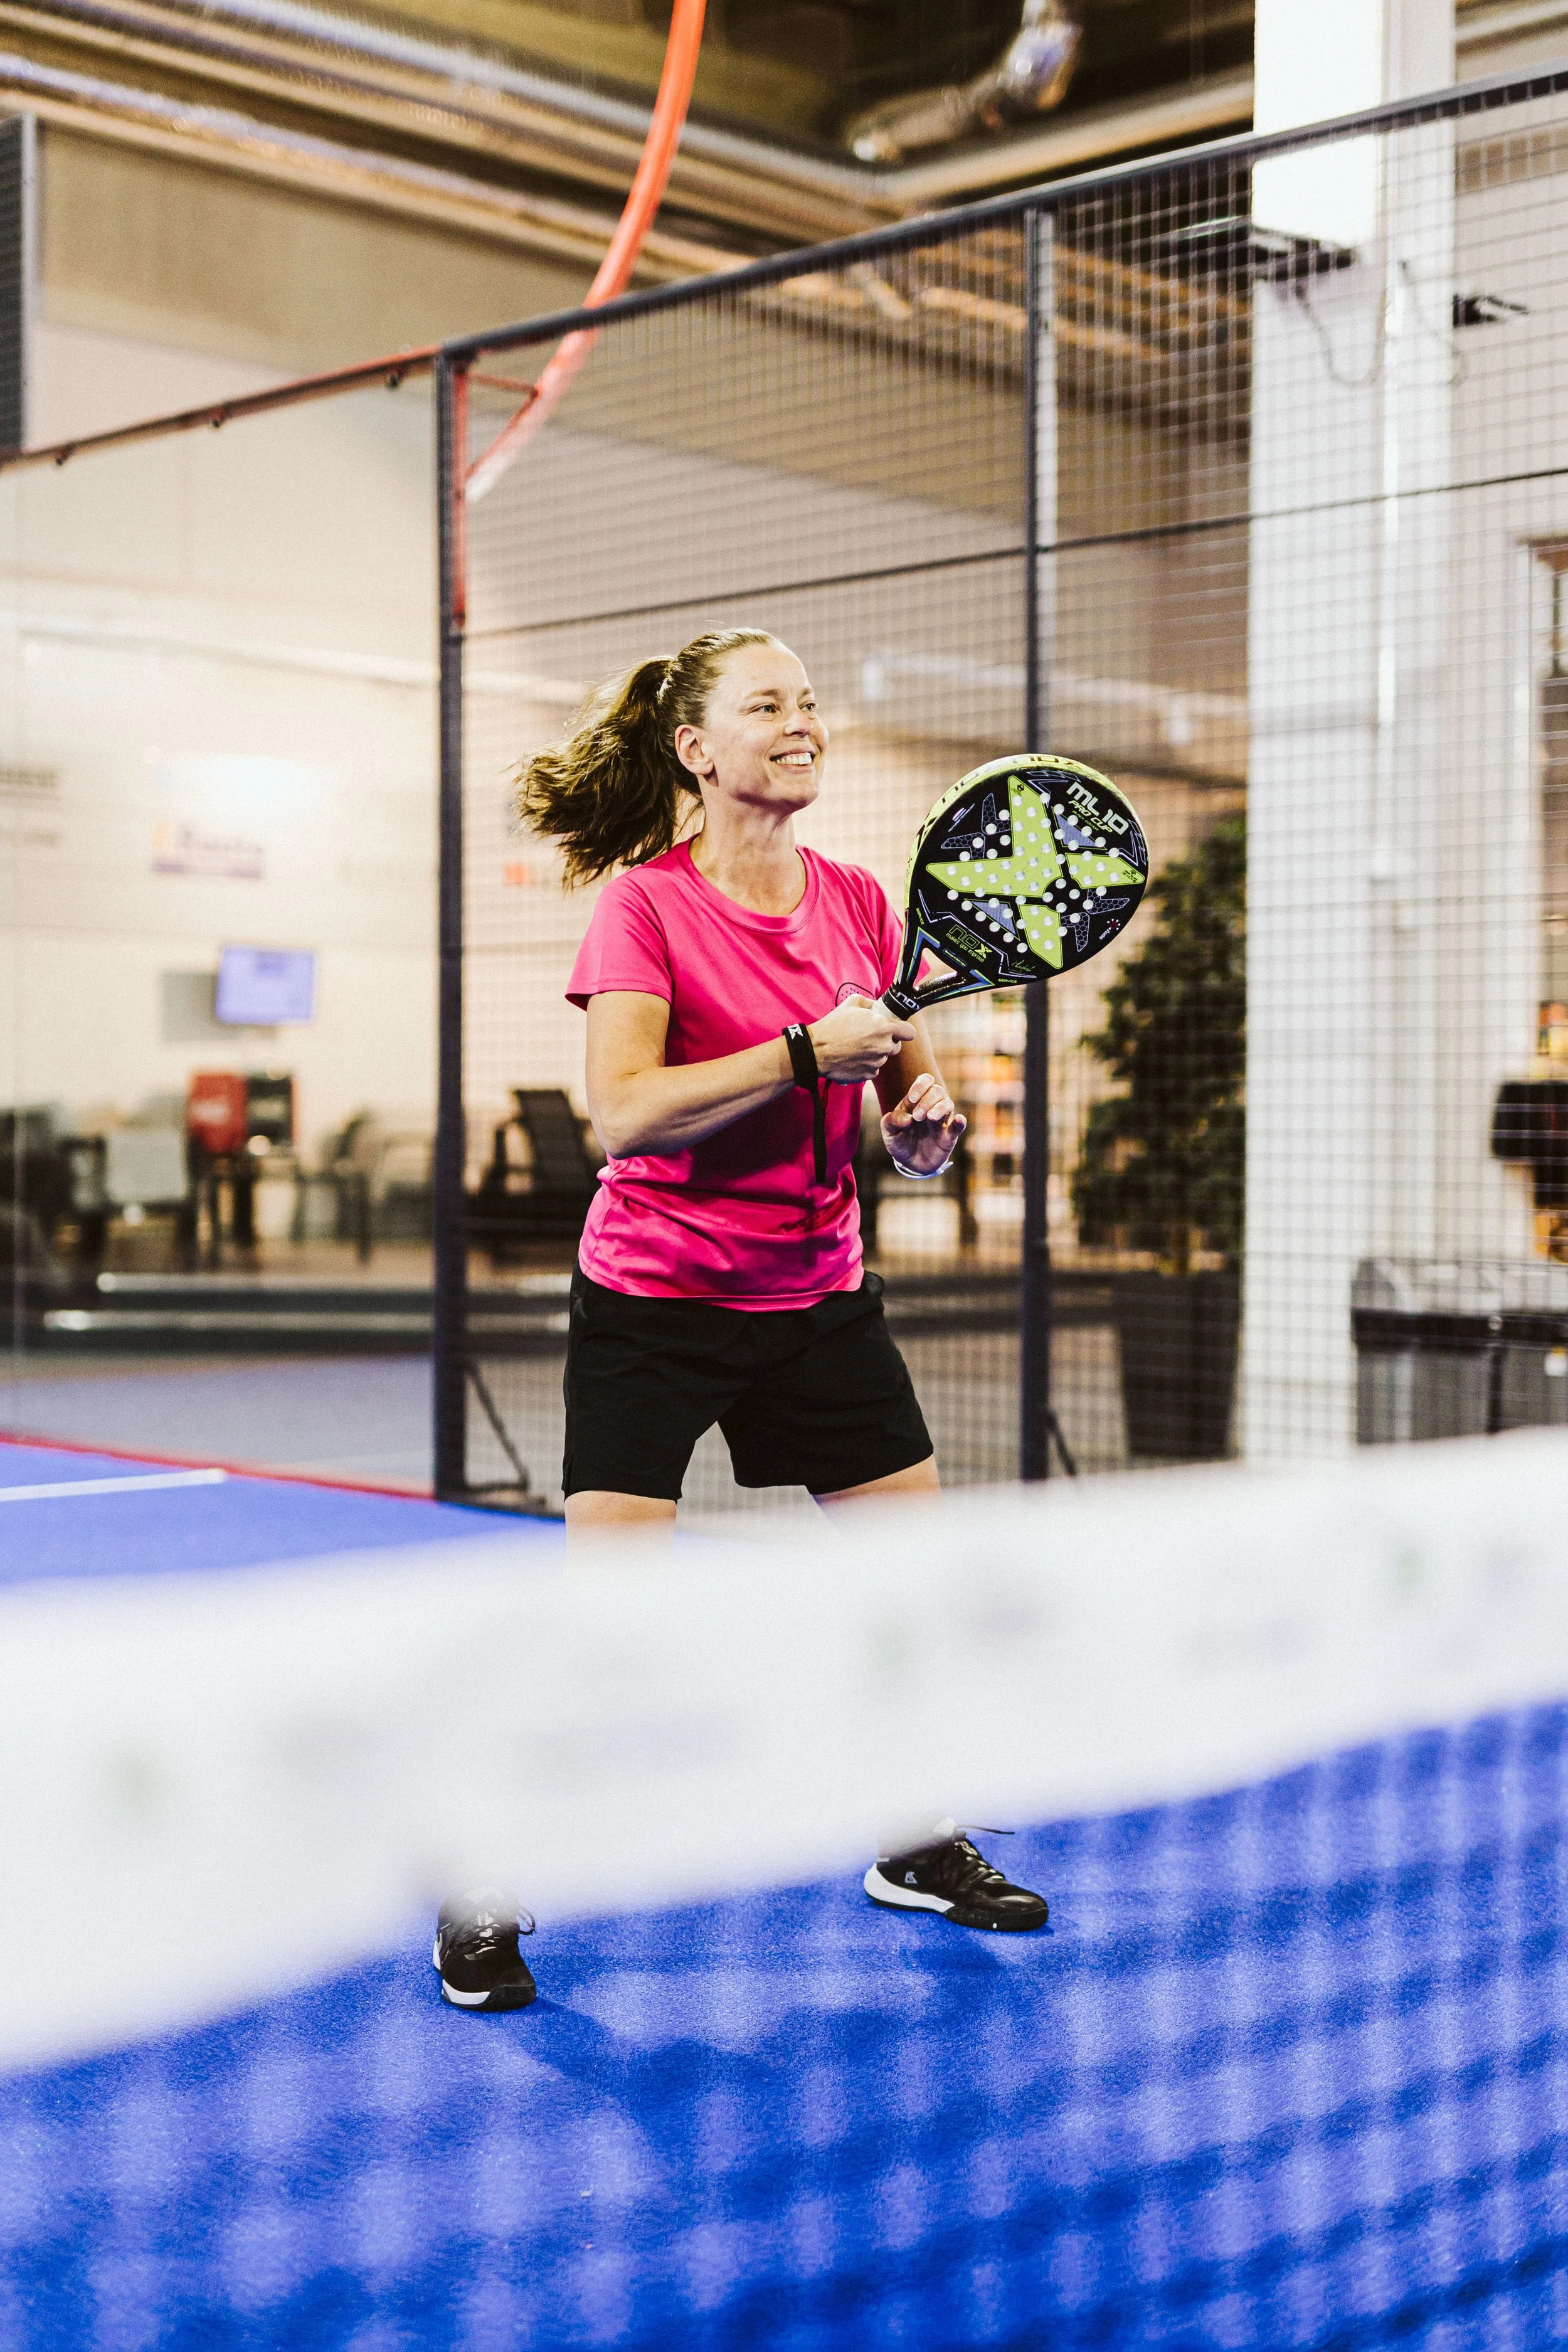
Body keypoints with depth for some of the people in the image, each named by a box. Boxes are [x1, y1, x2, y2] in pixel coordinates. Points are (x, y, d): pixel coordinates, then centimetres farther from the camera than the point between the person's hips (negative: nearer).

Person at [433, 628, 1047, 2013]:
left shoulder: (858, 902, 3)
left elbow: (905, 1083, 12)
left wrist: (925, 1120, -11)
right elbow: (621, 1114, -25)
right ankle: (485, 1899, 9)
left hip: (820, 1299, 6)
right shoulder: (644, 904, -13)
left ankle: (919, 1847, 31)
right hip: (655, 1305, -6)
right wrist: (807, 1054, -28)